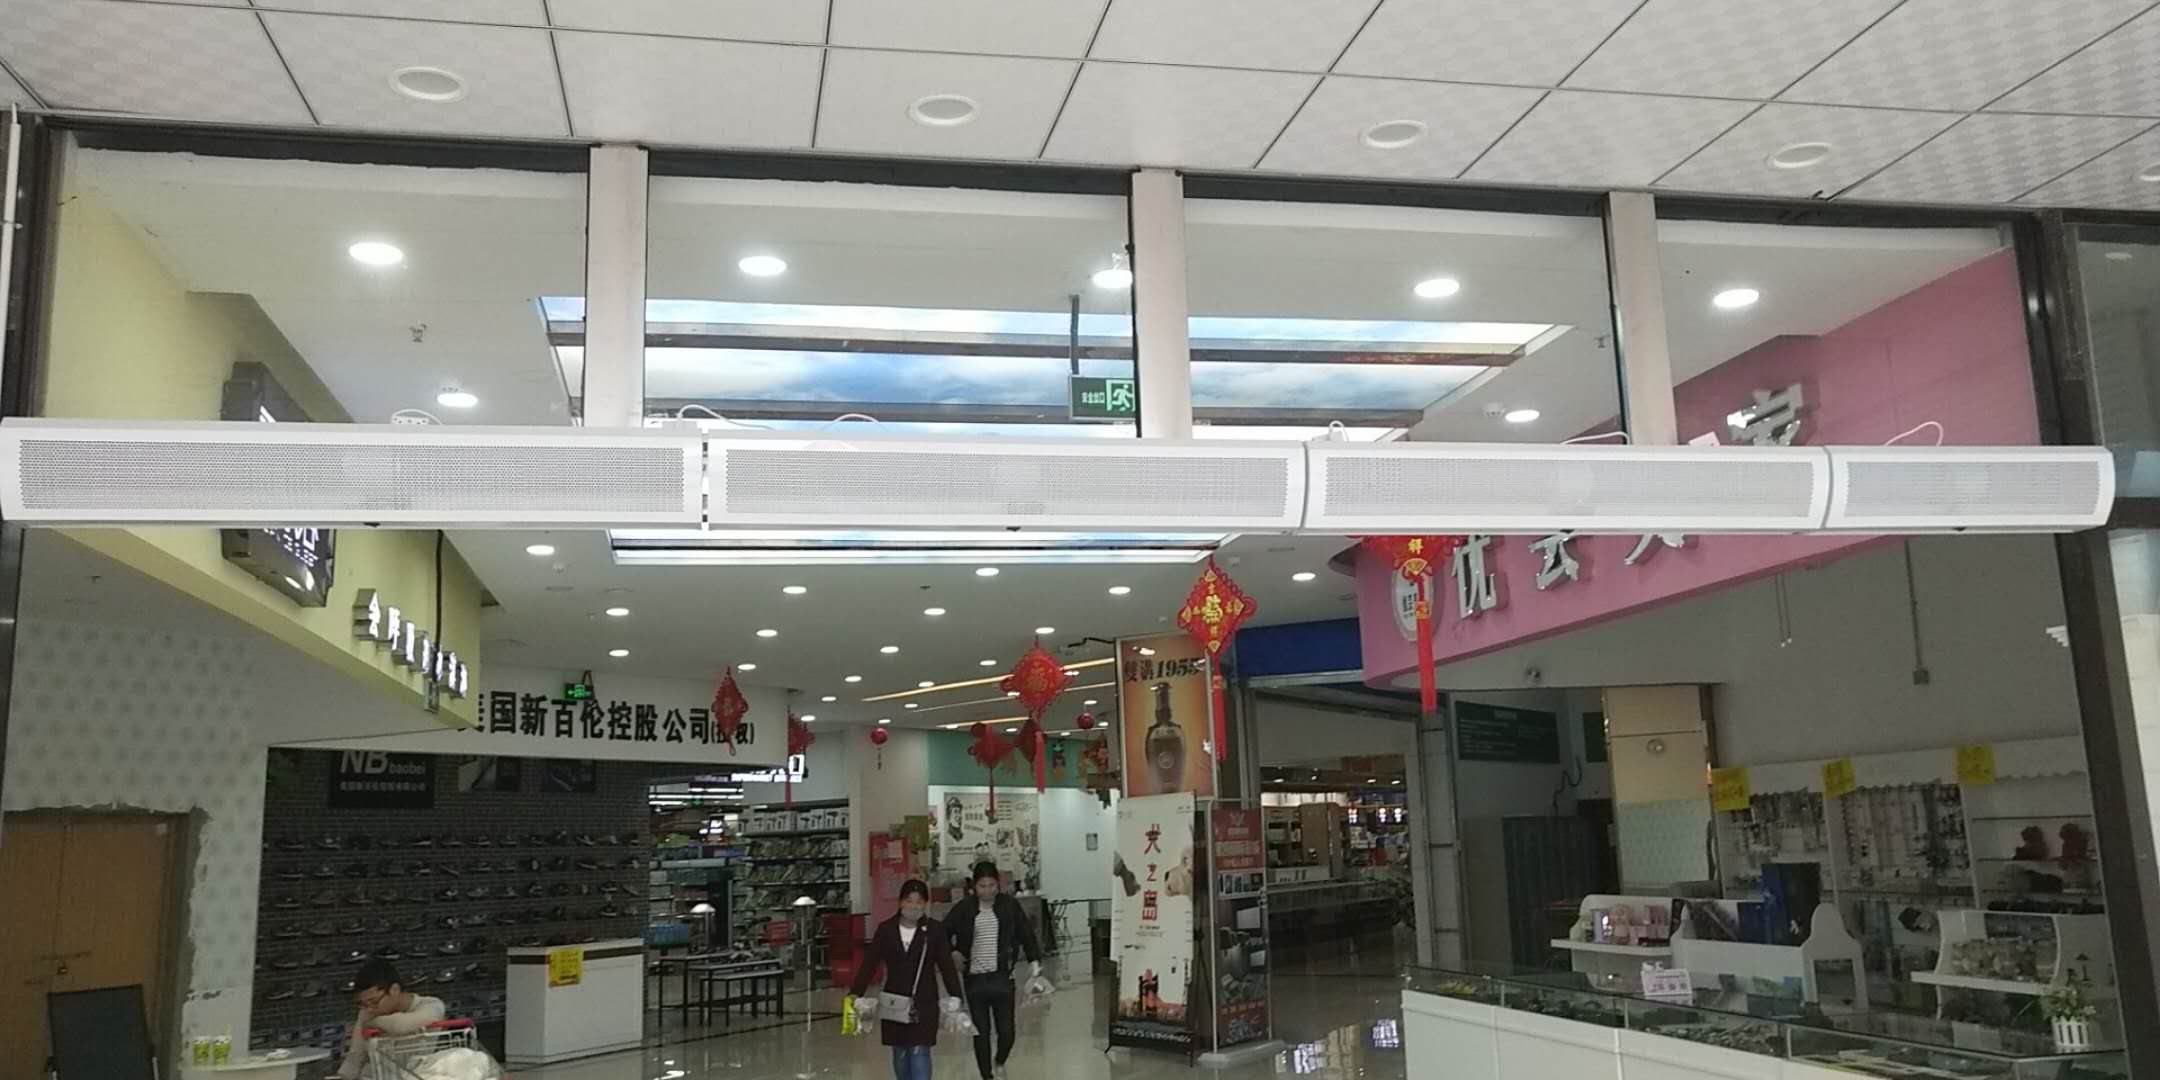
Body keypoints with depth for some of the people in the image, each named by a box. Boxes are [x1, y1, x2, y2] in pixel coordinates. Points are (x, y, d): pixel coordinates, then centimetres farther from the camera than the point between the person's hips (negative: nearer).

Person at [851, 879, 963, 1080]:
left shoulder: (934, 930, -5)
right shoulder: (886, 929, 0)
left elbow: (946, 964, -7)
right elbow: (870, 963, -3)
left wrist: (954, 995, -17)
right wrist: (855, 993, -12)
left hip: (924, 1003, -3)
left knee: (919, 1052, -7)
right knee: (900, 1054, 13)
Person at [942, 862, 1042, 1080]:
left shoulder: (1010, 906, 0)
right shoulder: (963, 909, -1)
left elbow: (1027, 935, 8)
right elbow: (943, 935, 6)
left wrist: (1035, 960, 1)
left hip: (1002, 978, 0)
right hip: (975, 979, 0)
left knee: (1007, 1031, 0)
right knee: (981, 1033, 5)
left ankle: (1000, 1062, 32)